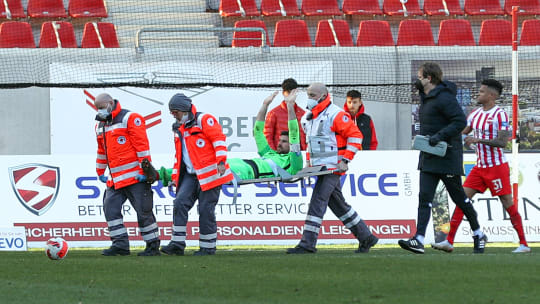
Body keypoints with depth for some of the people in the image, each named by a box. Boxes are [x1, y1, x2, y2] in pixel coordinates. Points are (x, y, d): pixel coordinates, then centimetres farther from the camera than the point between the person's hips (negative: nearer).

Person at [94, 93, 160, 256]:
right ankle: (120, 245, -4)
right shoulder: (101, 125, 17)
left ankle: (153, 246, 5)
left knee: (143, 211, -4)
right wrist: (100, 172, 29)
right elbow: (102, 151, 28)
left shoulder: (130, 119, -8)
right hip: (115, 179, 8)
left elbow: (142, 146, -13)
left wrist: (144, 171, -17)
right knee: (110, 208, -4)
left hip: (135, 176, -8)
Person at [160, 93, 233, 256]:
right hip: (191, 175, 7)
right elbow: (179, 155, 27)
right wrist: (175, 177, 22)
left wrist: (221, 161, -20)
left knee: (206, 209, -6)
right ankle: (177, 244, -11)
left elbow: (219, 139, -12)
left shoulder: (204, 120, -5)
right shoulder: (178, 128, 20)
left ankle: (208, 247, 4)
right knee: (180, 203, -9)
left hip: (209, 174, -7)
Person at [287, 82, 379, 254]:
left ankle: (307, 244, -16)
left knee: (318, 202, -14)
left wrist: (345, 161, -16)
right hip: (319, 167, 9)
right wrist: (309, 161, 17)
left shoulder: (335, 115, -12)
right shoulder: (307, 118, 15)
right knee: (338, 205, 12)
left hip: (332, 167, -9)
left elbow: (355, 136, -12)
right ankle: (366, 237, 21)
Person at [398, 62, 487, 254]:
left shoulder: (444, 98, -16)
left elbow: (460, 121, -23)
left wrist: (440, 136, -27)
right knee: (425, 198, -5)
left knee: (459, 198, 4)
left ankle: (479, 235, 21)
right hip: (429, 158, 9)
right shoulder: (426, 98, 14)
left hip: (447, 157, -9)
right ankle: (419, 240, -13)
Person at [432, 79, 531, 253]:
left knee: (508, 204, -3)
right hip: (480, 166, 7)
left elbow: (502, 142, -20)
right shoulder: (476, 114, 12)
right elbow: (462, 133, 19)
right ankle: (449, 242, -3)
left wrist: (478, 140, -26)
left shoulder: (500, 115, -12)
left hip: (497, 167, -7)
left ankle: (523, 244, 5)